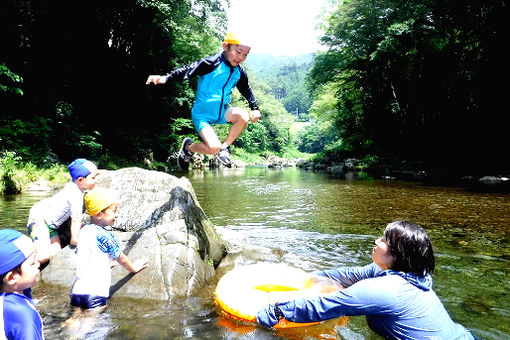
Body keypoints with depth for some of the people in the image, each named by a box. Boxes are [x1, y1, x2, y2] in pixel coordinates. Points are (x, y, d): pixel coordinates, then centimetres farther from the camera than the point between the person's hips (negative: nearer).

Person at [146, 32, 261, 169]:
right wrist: (166, 77, -36)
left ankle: (224, 148, -4)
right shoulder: (212, 63, -15)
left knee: (243, 116, -25)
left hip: (221, 111, 6)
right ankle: (188, 148, 13)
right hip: (202, 113, -5)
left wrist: (255, 108, 7)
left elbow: (247, 91, 18)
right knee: (213, 148, -22)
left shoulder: (240, 72, 4)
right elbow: (188, 70, -24)